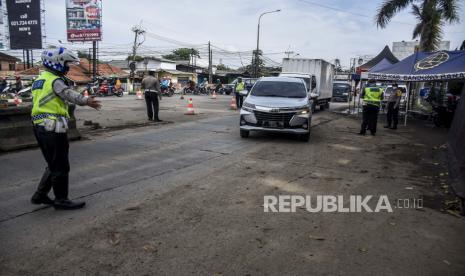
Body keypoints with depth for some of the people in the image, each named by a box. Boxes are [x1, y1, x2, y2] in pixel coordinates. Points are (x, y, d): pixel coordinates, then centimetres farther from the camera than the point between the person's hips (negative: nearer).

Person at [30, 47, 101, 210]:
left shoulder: (39, 80, 20)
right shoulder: (55, 80, -11)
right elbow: (68, 94, -31)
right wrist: (85, 101, -45)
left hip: (39, 127, 10)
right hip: (53, 128, -10)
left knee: (53, 165, 20)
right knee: (61, 167, 0)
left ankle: (40, 195, 26)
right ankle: (61, 200, 9)